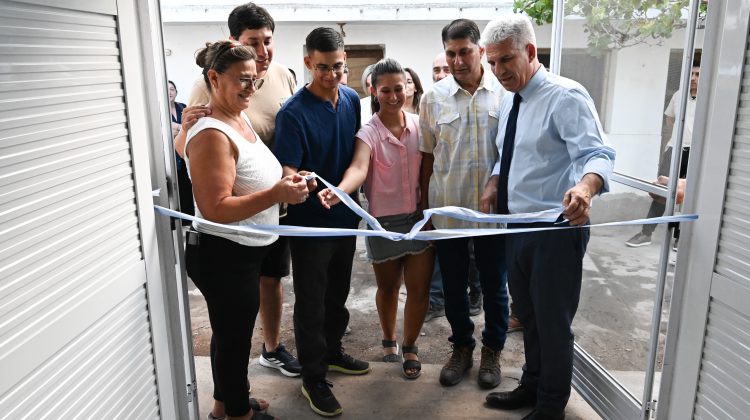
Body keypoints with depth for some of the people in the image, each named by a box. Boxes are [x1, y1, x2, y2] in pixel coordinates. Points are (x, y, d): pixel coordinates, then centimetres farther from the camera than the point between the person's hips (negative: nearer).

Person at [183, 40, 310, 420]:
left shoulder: (242, 120, 8)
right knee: (235, 337, 8)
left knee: (230, 332, 23)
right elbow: (216, 209, -28)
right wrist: (277, 194, -29)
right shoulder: (211, 134, -23)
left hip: (243, 252, 10)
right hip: (224, 257, -9)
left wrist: (286, 180, 6)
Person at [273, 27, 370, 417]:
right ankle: (313, 378, 22)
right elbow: (287, 172, -22)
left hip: (345, 215, 6)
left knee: (338, 293, 21)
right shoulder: (293, 113, -18)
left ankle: (332, 351, 42)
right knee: (310, 301, 7)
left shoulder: (352, 99, 1)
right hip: (310, 222, -6)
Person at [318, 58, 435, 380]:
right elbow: (358, 168, -31)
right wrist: (338, 191, -51)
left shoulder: (420, 124, 0)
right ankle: (389, 340, 42)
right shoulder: (369, 133, -11)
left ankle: (410, 347, 28)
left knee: (419, 287, 5)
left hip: (420, 216, 2)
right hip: (384, 221, -2)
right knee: (388, 287, 16)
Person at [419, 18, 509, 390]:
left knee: (494, 286, 13)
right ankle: (461, 347, 36)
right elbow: (427, 156, 4)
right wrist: (424, 205, 5)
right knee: (453, 286, 15)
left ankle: (492, 350, 35)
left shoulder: (505, 93, -4)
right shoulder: (434, 97, -1)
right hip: (447, 209, 1)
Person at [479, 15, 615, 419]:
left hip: (556, 228, -8)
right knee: (527, 314, 21)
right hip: (517, 226, 8)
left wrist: (585, 186, -50)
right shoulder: (510, 100, 9)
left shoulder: (565, 96, -16)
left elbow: (598, 154, -28)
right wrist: (495, 180, -1)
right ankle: (532, 386, 42)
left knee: (553, 320, 6)